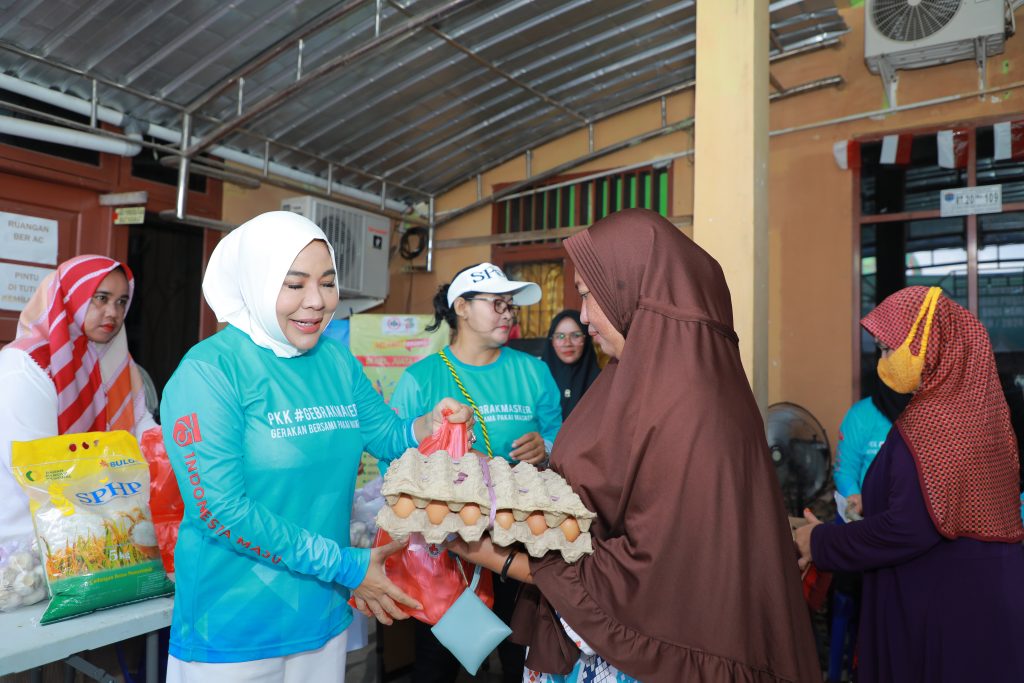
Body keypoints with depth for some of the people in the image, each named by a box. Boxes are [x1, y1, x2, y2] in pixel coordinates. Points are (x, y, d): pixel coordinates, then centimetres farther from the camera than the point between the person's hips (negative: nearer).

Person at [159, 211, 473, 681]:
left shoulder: (337, 360, 2)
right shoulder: (210, 370, -17)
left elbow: (387, 435, 9)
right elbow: (221, 509, -22)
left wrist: (430, 425, -14)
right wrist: (345, 567, -19)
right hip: (234, 629, -5)